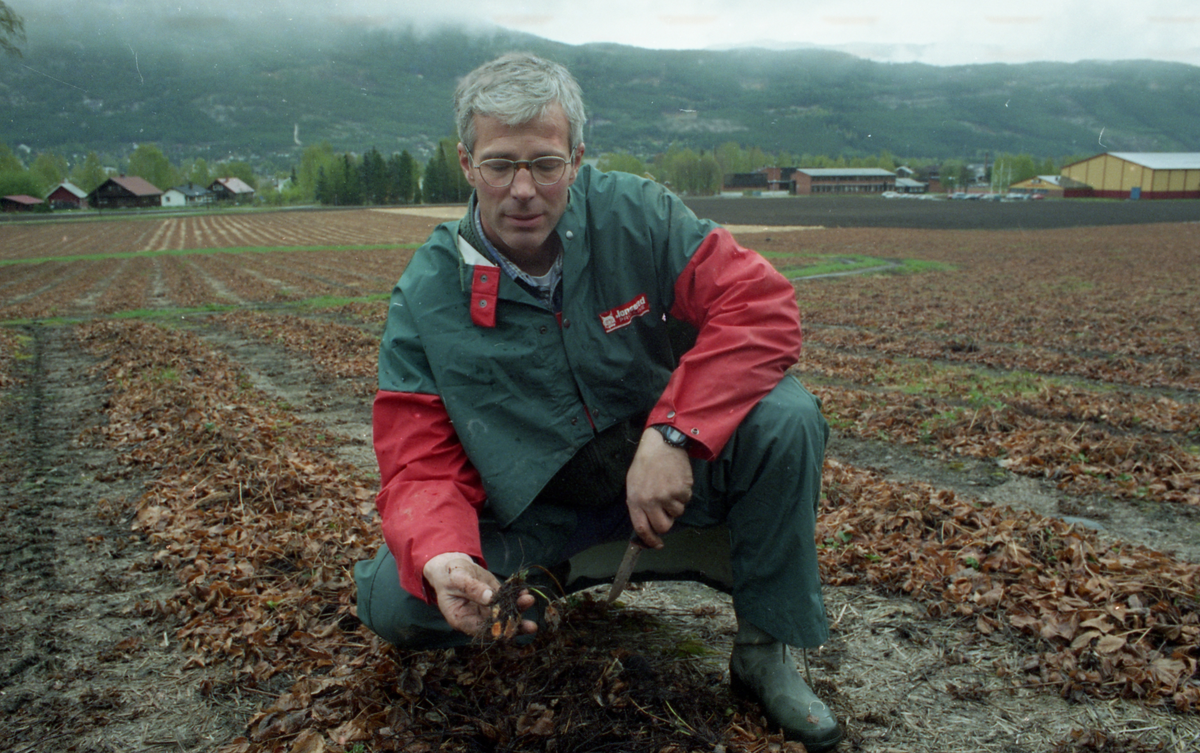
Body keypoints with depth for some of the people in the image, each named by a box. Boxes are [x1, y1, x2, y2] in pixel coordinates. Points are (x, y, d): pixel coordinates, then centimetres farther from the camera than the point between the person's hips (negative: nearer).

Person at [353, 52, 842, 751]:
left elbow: (762, 305, -21)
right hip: (535, 506, 0)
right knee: (394, 601, -21)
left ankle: (766, 649, -7)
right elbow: (420, 465, -14)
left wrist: (672, 433, -32)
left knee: (785, 415, -27)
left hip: (667, 467, 1)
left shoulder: (638, 215, -14)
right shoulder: (425, 299, -13)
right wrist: (441, 559, -37)